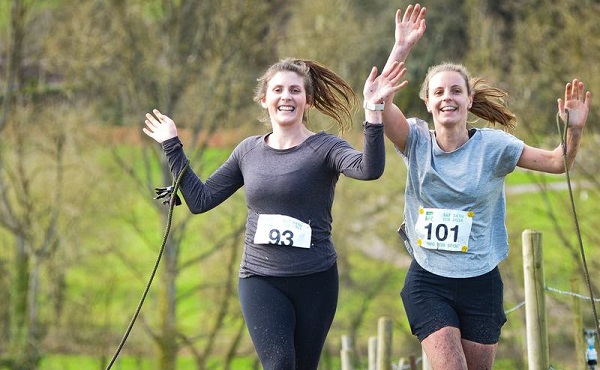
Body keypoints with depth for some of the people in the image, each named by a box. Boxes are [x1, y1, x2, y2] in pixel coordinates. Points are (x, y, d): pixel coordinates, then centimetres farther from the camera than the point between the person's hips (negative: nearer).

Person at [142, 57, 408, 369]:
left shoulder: (324, 148, -4)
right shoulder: (249, 151, 8)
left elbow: (369, 169, -25)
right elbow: (200, 199, 14)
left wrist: (373, 110, -35)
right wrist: (172, 147, 15)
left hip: (315, 279, -2)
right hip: (260, 280, 2)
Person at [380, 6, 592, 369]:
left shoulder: (492, 145, -5)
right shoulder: (417, 141, -4)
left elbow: (556, 162, -7)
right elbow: (380, 104, -19)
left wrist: (574, 131, -26)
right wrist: (401, 49, -23)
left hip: (480, 284, 1)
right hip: (428, 281, -1)